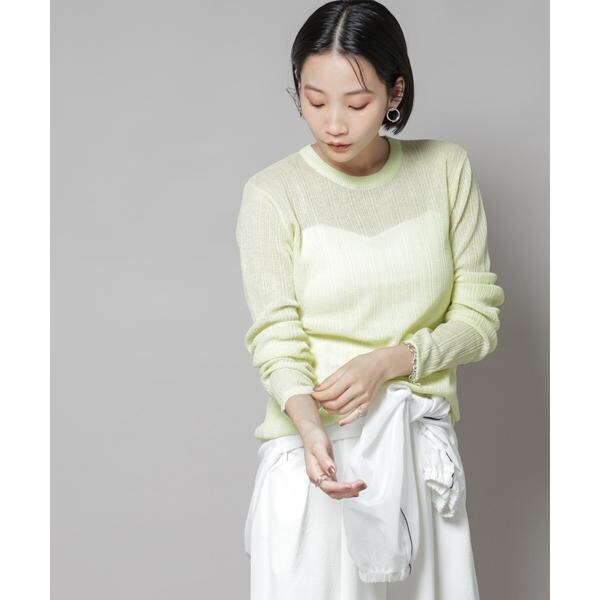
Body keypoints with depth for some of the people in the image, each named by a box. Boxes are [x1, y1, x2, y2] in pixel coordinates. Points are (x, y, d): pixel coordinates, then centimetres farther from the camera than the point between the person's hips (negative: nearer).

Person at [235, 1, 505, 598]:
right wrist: (309, 425, -29)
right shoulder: (272, 193, -6)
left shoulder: (446, 170, 1)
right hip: (316, 455, -2)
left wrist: (388, 361, -15)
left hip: (422, 447, 2)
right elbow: (276, 341, -10)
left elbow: (479, 316, 2)